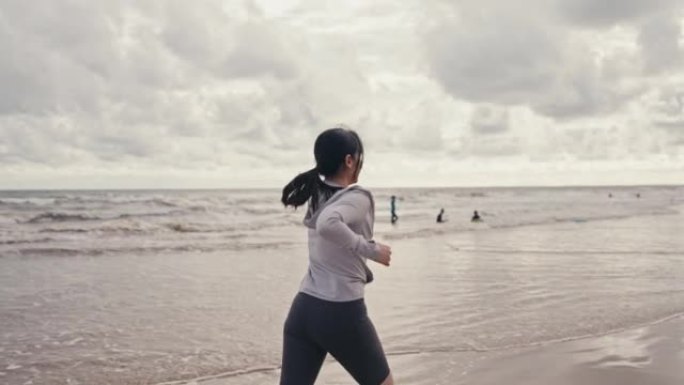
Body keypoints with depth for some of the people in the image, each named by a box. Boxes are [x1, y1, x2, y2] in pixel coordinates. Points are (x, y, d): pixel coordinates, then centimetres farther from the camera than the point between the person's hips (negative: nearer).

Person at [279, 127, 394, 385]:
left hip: (303, 309, 7)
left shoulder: (317, 195, 10)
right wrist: (372, 250, -23)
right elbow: (328, 224, -33)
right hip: (342, 313, -6)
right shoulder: (357, 198, -13)